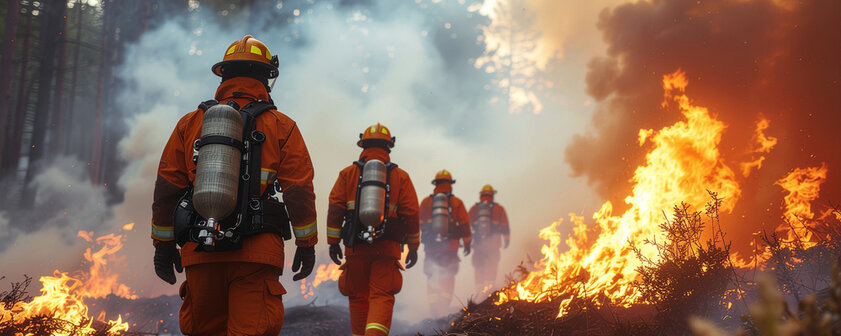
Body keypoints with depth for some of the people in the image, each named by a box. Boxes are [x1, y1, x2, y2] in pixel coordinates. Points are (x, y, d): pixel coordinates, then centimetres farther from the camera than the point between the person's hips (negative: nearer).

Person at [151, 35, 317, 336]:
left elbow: (167, 187, 9)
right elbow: (299, 190, 0)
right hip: (257, 254, -2)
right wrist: (306, 244, 7)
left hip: (200, 252, 3)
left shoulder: (190, 124, 10)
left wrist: (163, 244, 16)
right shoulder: (281, 127, 3)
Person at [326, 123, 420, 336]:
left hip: (355, 247, 1)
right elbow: (411, 214, 6)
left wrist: (333, 242, 6)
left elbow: (335, 209, 3)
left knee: (358, 297, 13)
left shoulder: (348, 173, 9)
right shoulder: (400, 176, 8)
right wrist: (413, 247, 13)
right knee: (381, 297, -4)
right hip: (387, 248, -1)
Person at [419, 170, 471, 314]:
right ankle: (445, 303, 0)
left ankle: (433, 303, -3)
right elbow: (465, 224, 4)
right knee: (448, 276, 10)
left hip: (430, 246, 0)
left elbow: (420, 224, 10)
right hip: (451, 246, 0)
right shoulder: (457, 202, 3)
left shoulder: (426, 202, 5)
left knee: (431, 276, 9)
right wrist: (467, 243, 12)